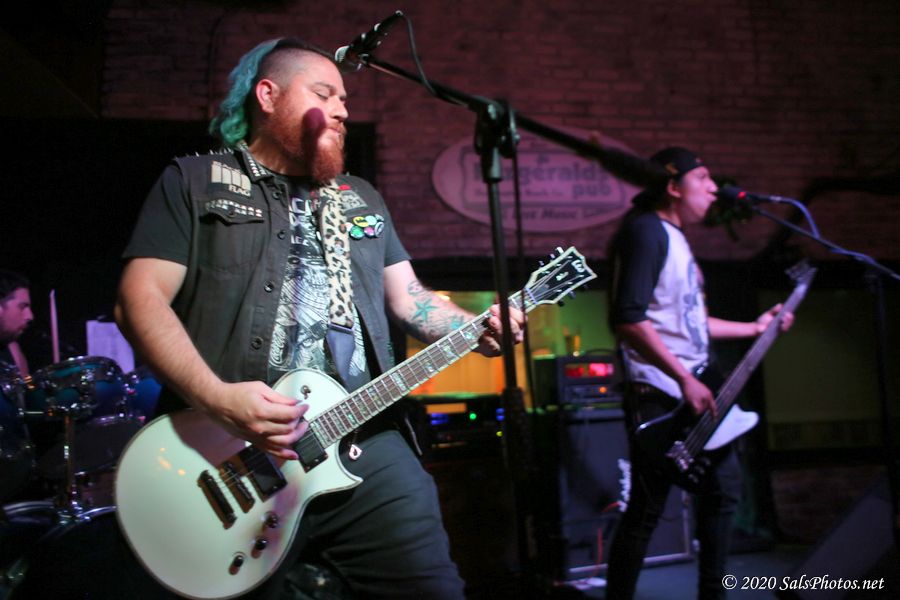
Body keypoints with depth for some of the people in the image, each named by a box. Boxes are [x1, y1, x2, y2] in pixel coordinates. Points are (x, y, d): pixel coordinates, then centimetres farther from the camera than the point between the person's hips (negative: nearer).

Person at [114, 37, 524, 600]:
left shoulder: (363, 199, 23)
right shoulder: (192, 182, 6)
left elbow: (409, 296, 20)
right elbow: (141, 299, -4)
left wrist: (477, 329, -2)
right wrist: (218, 399, -19)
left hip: (368, 446, 4)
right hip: (232, 455, -4)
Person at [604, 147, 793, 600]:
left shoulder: (676, 238, 18)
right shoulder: (646, 230, -13)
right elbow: (628, 319, -24)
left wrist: (755, 328, 24)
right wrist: (684, 378, -23)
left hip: (695, 393, 10)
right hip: (659, 397, -10)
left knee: (723, 488, 15)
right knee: (646, 510, -6)